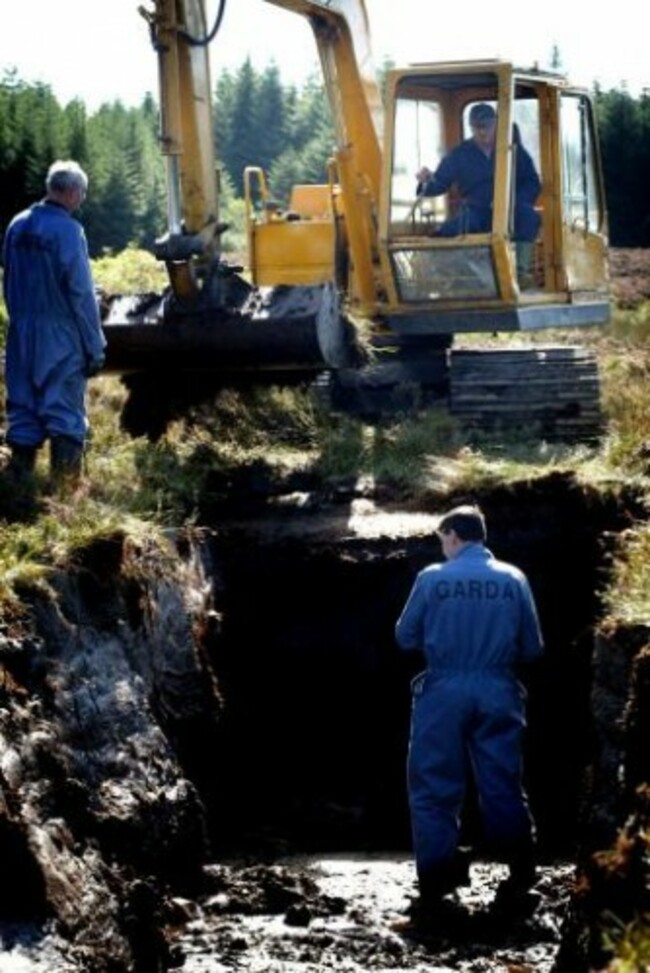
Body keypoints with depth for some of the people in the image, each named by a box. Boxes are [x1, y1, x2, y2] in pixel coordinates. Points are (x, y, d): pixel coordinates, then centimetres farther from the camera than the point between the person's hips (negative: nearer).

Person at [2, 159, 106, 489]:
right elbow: (82, 294, -14)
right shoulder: (68, 230, -14)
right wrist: (95, 345, -9)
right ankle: (65, 483, -4)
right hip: (61, 338, -6)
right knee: (65, 412, -1)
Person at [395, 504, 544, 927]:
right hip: (497, 695, 2)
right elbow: (532, 647, 5)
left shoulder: (432, 578, -5)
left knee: (435, 789, 5)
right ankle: (521, 874, 12)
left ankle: (436, 888, 2)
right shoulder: (514, 580, 1)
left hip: (444, 694, -2)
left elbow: (405, 637, 3)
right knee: (503, 786, 10)